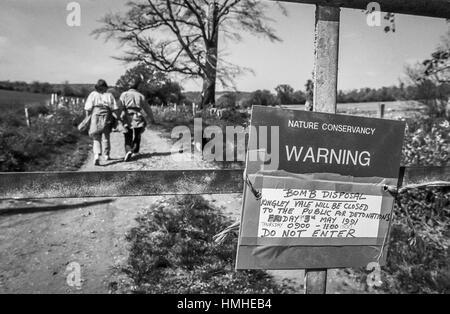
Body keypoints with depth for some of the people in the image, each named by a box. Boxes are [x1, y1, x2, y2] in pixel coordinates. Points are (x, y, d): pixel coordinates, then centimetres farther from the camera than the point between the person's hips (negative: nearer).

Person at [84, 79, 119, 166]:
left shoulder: (92, 95, 3)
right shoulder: (109, 95, 3)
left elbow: (88, 109, -3)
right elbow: (115, 109, -4)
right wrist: (116, 119, 1)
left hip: (95, 117, 0)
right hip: (106, 118, 1)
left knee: (96, 139, 5)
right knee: (106, 137, 18)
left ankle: (96, 156, -17)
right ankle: (106, 155, 30)